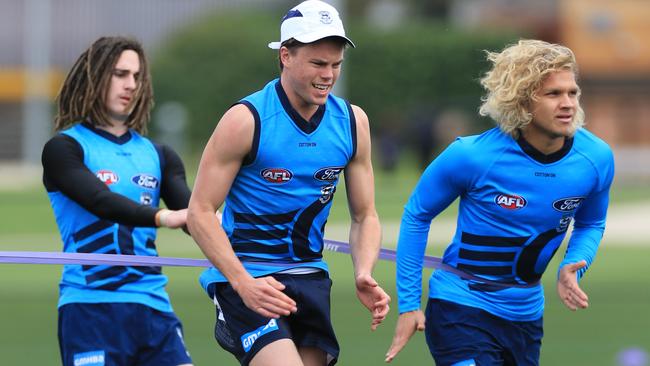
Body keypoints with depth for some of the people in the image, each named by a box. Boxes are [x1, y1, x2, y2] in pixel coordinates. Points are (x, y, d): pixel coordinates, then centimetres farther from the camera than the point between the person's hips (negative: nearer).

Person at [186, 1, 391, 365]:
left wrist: (364, 275, -9)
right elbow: (200, 212, -10)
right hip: (245, 276, -6)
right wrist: (243, 282, -21)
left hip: (309, 277, 6)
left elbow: (365, 215, 11)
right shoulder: (246, 120, -11)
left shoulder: (353, 121, 4)